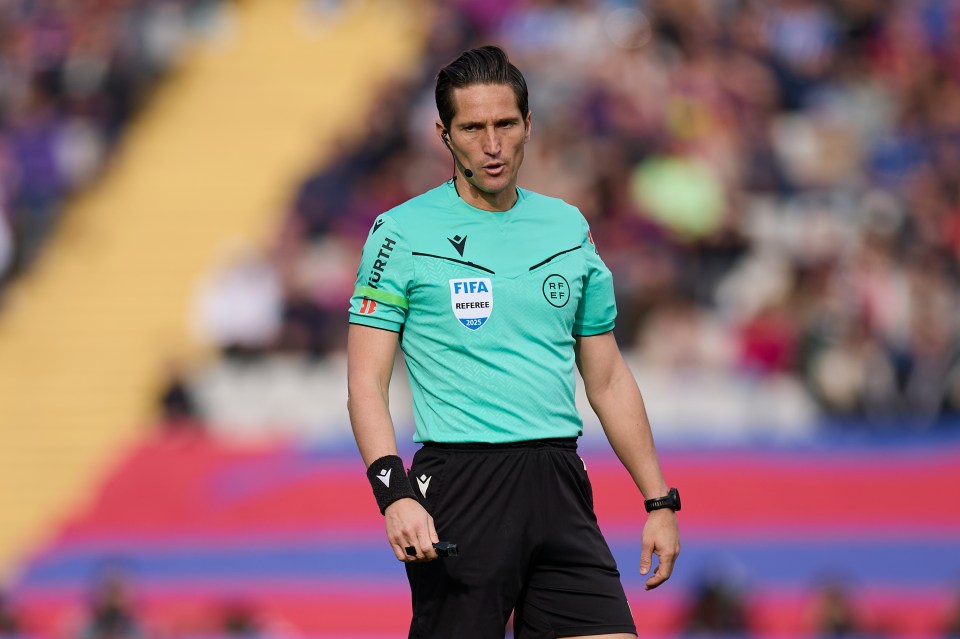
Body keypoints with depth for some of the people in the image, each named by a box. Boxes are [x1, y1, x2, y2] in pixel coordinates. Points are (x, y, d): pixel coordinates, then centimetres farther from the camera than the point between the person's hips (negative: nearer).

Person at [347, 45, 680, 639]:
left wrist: (660, 501, 13)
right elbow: (367, 384, -5)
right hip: (460, 488, -4)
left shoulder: (570, 228, 13)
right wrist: (395, 493, -20)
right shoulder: (402, 232, 0)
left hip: (559, 488, 4)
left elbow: (608, 379, 19)